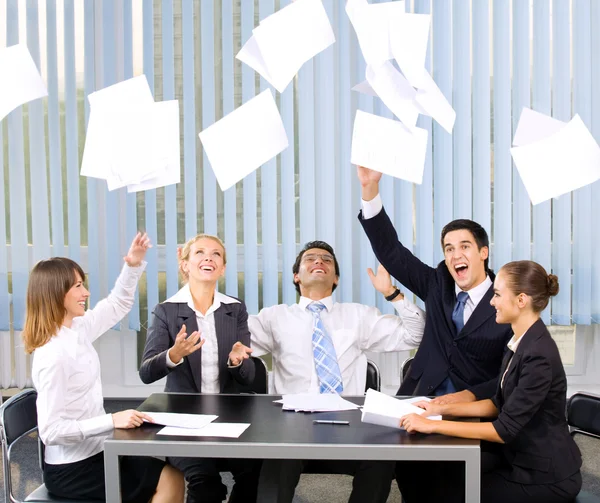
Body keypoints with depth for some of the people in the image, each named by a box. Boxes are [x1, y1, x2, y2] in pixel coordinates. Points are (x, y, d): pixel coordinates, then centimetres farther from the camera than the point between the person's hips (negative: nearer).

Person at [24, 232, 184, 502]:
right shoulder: (52, 356, -26)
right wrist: (112, 420, -32)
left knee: (168, 473, 12)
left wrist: (133, 265, 2)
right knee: (171, 481, -5)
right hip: (72, 470, -9)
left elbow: (117, 304, 17)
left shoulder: (76, 330, 1)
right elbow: (51, 431, -27)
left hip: (91, 454, 9)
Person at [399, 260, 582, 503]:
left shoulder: (539, 355, -26)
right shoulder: (522, 342, 3)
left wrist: (433, 425, -24)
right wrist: (443, 409, 2)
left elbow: (505, 429, -26)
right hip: (520, 457, 8)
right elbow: (499, 404, 11)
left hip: (546, 476, -8)